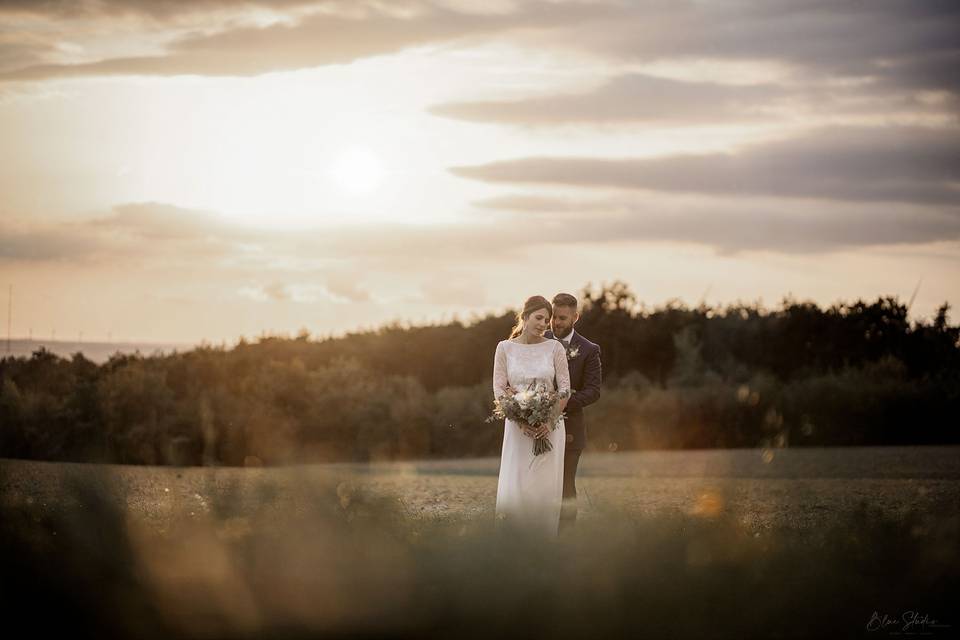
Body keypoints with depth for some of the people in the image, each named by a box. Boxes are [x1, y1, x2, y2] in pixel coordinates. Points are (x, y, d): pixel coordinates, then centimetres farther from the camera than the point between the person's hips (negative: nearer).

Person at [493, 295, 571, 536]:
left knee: (546, 488, 0)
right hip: (517, 427, 0)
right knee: (514, 488, -3)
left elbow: (565, 388, 2)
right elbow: (499, 389, -1)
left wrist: (551, 421, -12)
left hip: (549, 426, 0)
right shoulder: (505, 347, 2)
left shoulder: (554, 347, 2)